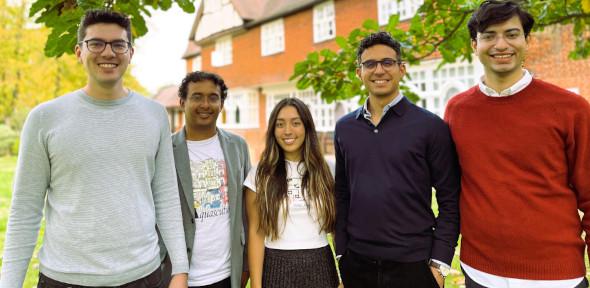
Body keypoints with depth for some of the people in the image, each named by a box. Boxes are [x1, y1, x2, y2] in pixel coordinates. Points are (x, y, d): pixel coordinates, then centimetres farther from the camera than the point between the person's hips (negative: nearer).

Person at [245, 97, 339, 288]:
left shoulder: (326, 171, 1)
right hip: (277, 267, -1)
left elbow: (338, 225, 5)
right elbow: (256, 233, -4)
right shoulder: (260, 175, -2)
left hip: (320, 267, 1)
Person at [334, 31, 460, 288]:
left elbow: (449, 201, -5)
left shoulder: (431, 126, -6)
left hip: (413, 263, -3)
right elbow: (342, 195, 8)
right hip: (356, 262, 3)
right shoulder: (344, 127, 4)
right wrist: (341, 252, 6)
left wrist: (439, 263, -9)